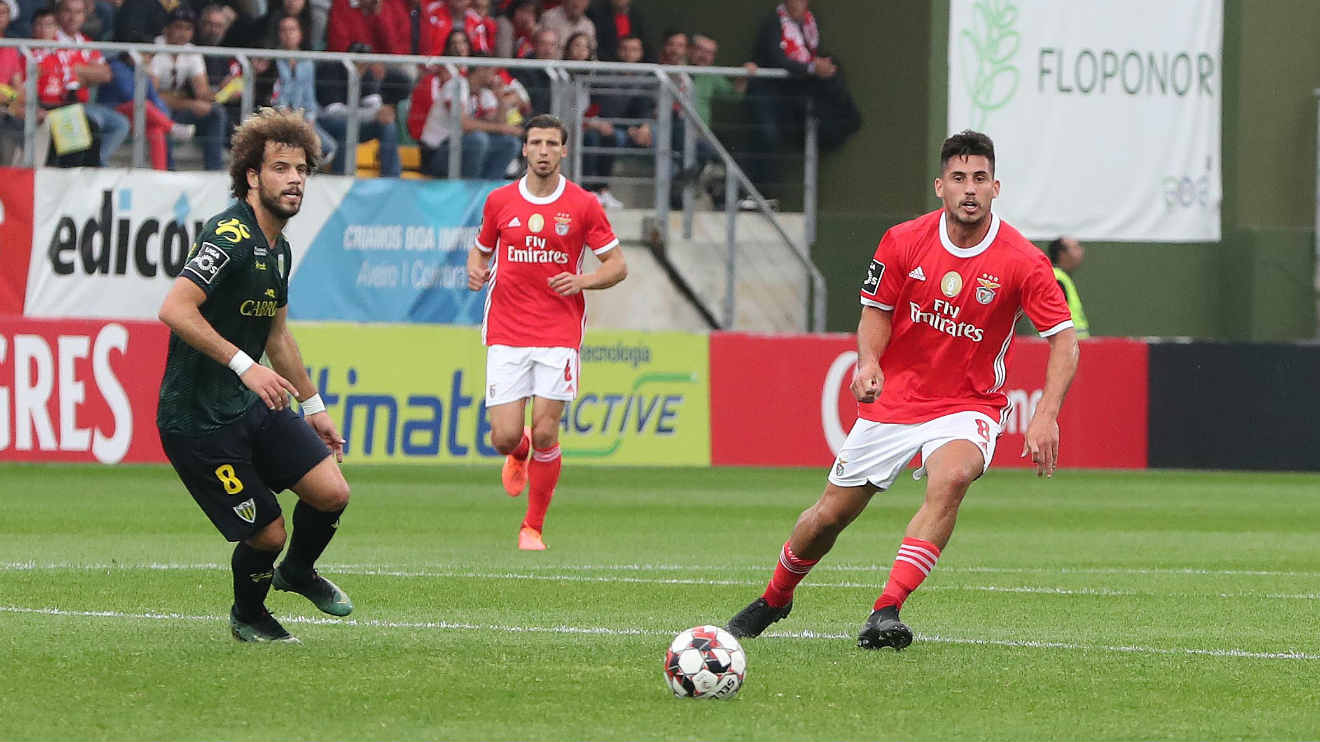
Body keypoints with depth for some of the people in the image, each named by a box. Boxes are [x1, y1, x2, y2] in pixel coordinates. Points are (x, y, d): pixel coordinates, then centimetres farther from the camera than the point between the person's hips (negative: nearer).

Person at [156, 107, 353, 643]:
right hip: (197, 420, -8)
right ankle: (248, 616, 28)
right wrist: (244, 365, -33)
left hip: (253, 406, 8)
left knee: (332, 492, -6)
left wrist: (312, 406, 28)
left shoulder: (278, 248, 10)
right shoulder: (231, 235, -20)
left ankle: (298, 571, 26)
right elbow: (175, 309, -32)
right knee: (267, 534, -4)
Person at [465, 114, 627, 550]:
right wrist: (475, 270, -3)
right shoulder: (499, 202, 5)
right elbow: (482, 249, 20)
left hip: (559, 333, -1)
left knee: (545, 434, -9)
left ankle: (533, 529, 9)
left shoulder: (583, 205, 0)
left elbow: (617, 265, 5)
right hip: (506, 334, 1)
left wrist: (582, 281, -14)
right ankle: (519, 455, 33)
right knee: (505, 437, -7)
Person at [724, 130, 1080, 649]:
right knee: (831, 515, 7)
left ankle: (887, 611, -33)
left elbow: (1064, 339, -13)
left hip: (968, 407, -2)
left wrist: (1046, 415, -26)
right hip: (894, 401, 2)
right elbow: (876, 310, 5)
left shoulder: (1021, 261, -15)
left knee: (950, 479, -35)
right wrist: (868, 362, -16)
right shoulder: (905, 241, -8)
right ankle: (774, 599, 37)